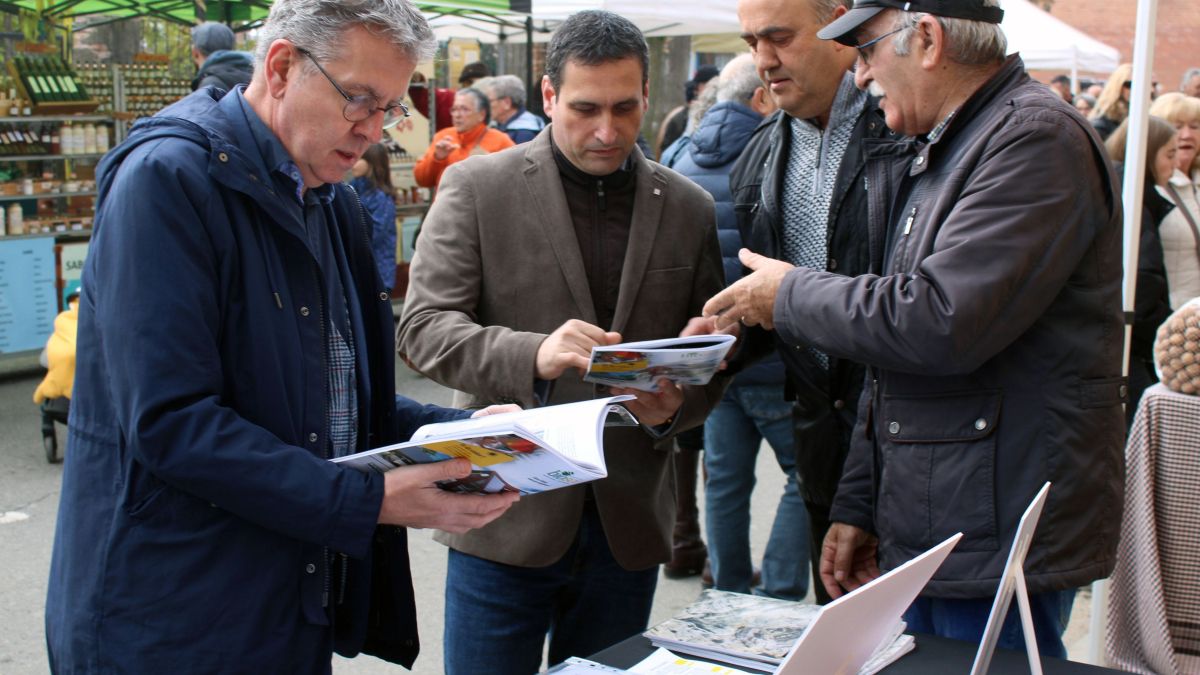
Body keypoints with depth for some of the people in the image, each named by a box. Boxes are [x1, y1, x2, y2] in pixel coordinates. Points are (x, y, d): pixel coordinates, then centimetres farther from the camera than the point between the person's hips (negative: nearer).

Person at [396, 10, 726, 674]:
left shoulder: (688, 208, 6)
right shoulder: (477, 187, -2)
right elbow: (423, 325, -9)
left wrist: (676, 406, -12)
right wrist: (533, 356, -27)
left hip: (629, 525, 3)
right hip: (505, 518, -2)